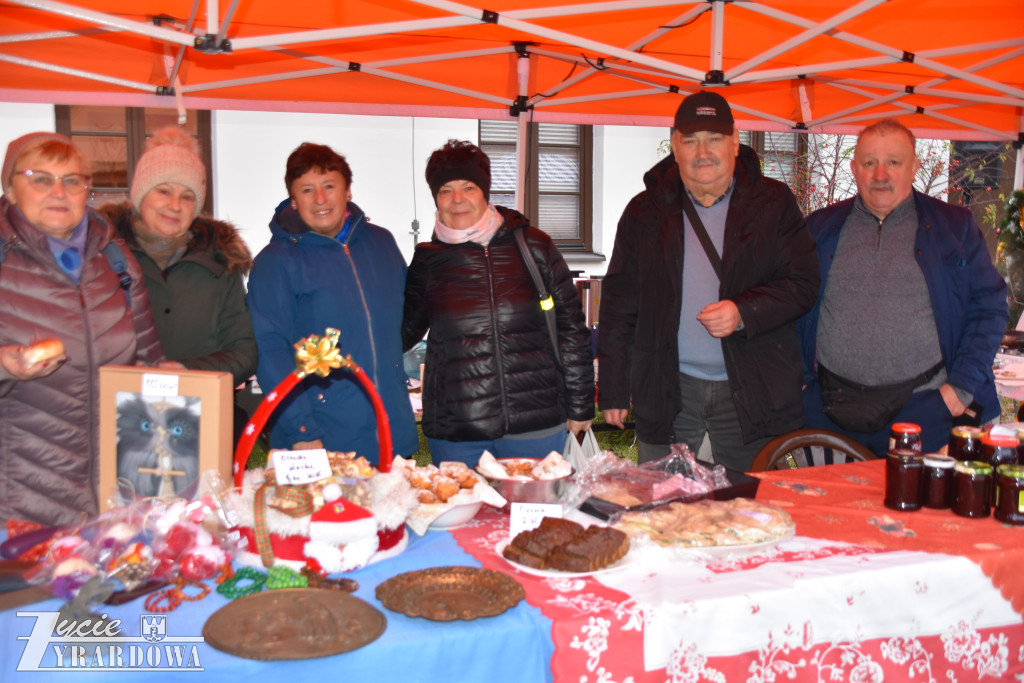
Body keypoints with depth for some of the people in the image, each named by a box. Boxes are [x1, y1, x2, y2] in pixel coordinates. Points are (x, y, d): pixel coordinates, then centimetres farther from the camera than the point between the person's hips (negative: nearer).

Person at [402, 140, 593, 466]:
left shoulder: (533, 246, 3)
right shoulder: (427, 260, 5)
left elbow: (571, 328, 6)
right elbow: (403, 332, 13)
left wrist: (579, 406, 6)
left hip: (535, 426, 0)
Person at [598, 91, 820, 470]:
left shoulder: (774, 203, 4)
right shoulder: (644, 211, 7)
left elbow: (802, 283, 2)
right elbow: (619, 304, 8)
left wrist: (744, 312, -17)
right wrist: (613, 389, 4)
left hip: (750, 394, 0)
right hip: (667, 390, 1)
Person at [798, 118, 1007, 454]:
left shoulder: (954, 226, 6)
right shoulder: (820, 227, 9)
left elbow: (989, 306, 5)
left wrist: (962, 386, -4)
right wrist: (800, 377, 2)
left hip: (923, 405, -1)